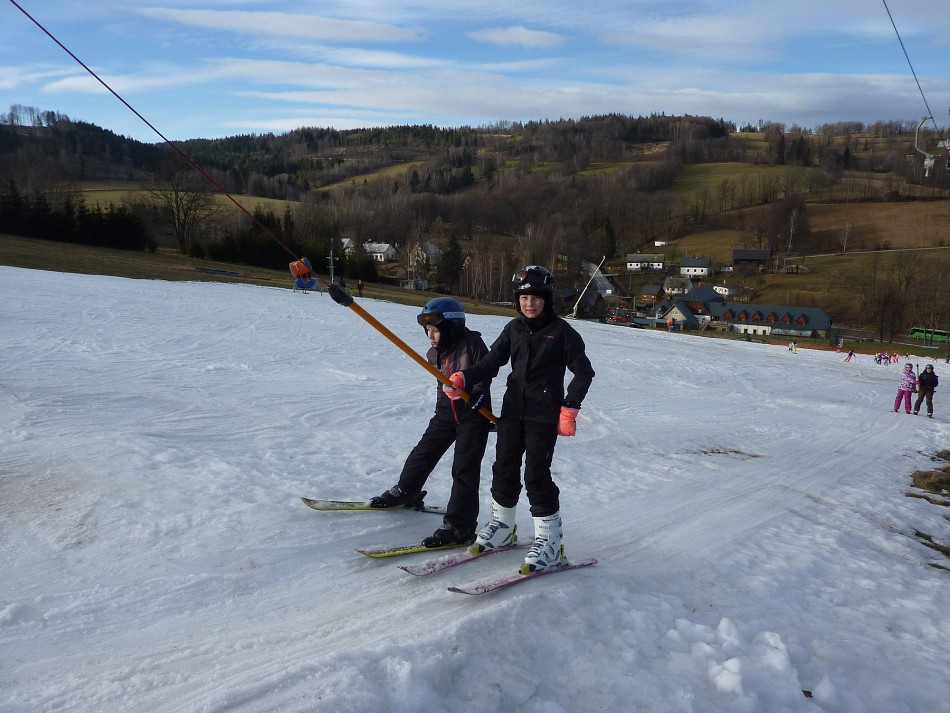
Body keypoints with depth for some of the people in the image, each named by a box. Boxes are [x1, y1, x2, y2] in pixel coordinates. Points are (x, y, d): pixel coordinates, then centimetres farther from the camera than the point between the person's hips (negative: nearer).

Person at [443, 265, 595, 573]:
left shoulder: (561, 331, -7)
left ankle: (549, 542, 6)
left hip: (544, 416, -5)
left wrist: (570, 407, -10)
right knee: (504, 468, 11)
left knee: (536, 474, -7)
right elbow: (491, 361, 2)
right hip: (512, 410, 5)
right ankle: (502, 526, 32)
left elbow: (583, 372, -3)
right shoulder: (514, 328, 6)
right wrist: (463, 378, -14)